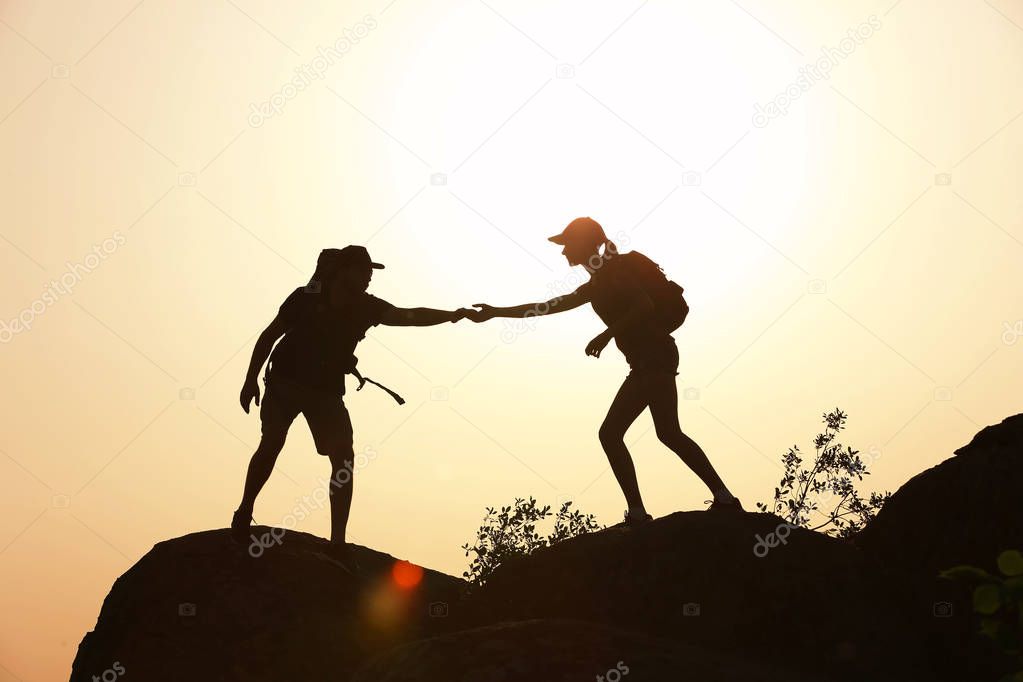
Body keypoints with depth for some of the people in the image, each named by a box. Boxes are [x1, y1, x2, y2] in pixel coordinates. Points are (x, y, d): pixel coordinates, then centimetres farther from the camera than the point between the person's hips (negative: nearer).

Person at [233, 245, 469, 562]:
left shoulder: (366, 307, -11)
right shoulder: (306, 298, -15)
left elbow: (409, 316, -26)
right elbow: (269, 336, -4)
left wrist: (451, 315, -41)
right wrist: (251, 380, -5)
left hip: (326, 390, 2)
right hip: (285, 381, -2)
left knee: (344, 457, -12)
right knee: (272, 443, -15)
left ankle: (338, 542, -9)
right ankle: (244, 512, 9)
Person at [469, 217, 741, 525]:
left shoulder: (614, 268, 0)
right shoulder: (596, 285, 26)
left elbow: (645, 304, -14)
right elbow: (547, 307, 30)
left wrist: (607, 334, -17)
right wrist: (496, 312, 32)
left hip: (655, 354, -9)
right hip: (644, 363, 9)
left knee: (667, 431, -18)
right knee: (610, 433, 3)